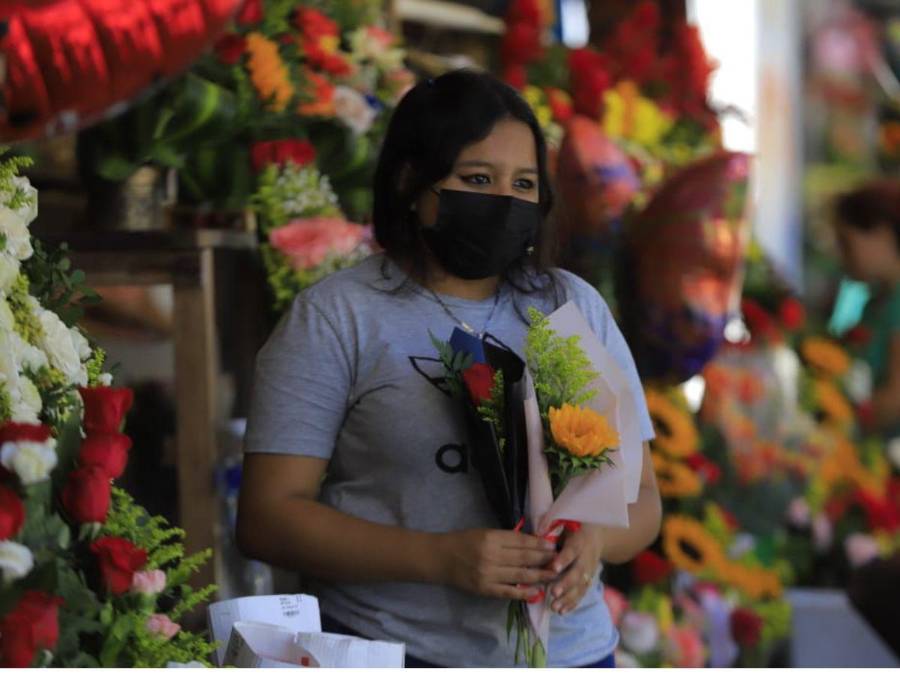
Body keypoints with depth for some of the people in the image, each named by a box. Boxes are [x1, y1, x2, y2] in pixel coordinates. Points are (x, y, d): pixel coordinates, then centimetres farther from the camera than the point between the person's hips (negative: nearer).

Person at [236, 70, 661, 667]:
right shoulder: (335, 317, -3)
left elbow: (641, 499, 11)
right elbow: (267, 517, -9)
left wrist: (594, 539, -13)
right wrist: (441, 559, -21)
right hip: (387, 652, -3)